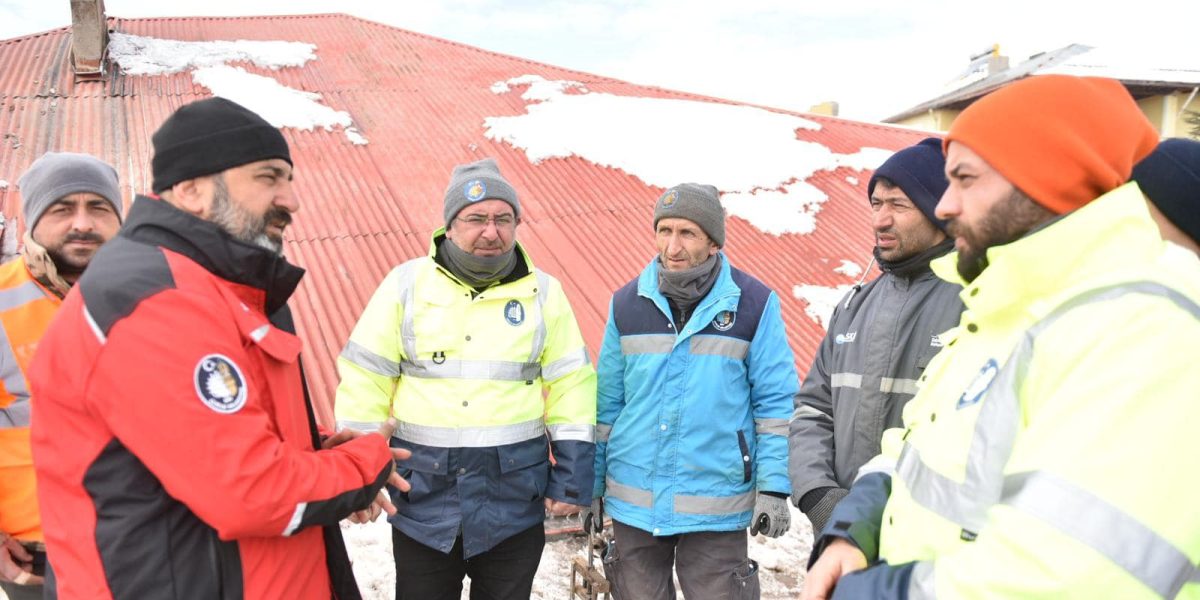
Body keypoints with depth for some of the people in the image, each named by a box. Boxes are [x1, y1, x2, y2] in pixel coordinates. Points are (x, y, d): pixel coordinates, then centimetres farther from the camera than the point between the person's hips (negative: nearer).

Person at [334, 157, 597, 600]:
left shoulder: (543, 292, 1)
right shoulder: (407, 283, -2)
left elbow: (571, 385, 3)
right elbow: (366, 380, 0)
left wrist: (572, 479, 0)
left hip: (514, 501, 1)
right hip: (423, 496, 0)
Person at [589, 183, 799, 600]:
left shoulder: (754, 304, -6)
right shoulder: (627, 304, 2)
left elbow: (776, 401, -3)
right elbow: (606, 403, 6)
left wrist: (774, 486, -8)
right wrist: (592, 485, 9)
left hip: (717, 506, -3)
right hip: (633, 503, 3)